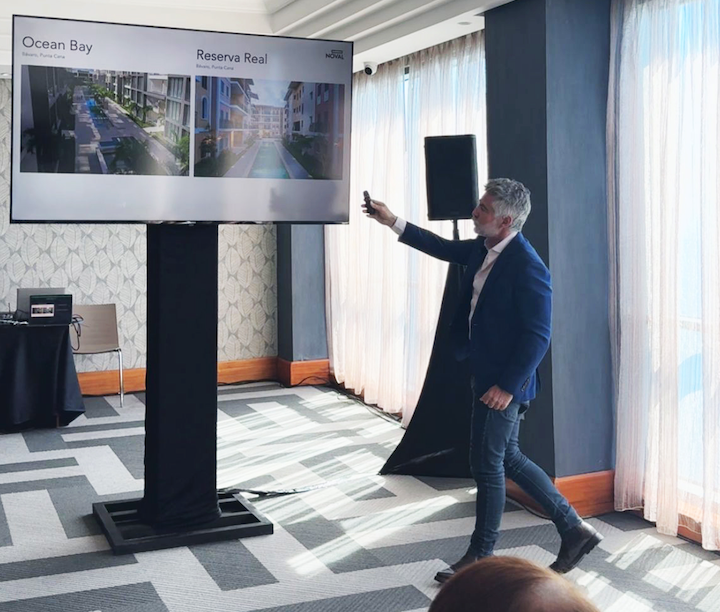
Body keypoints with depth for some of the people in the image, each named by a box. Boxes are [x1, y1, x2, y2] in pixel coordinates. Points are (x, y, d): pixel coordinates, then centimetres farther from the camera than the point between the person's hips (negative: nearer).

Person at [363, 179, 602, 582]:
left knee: (488, 465, 4)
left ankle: (481, 555, 22)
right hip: (485, 373, 9)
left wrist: (507, 386, -22)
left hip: (503, 383, -9)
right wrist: (394, 222, 19)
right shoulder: (483, 248, 3)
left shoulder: (527, 267, -23)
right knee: (508, 459, 17)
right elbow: (444, 248, 21)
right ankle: (575, 529, 28)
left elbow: (538, 336, -23)